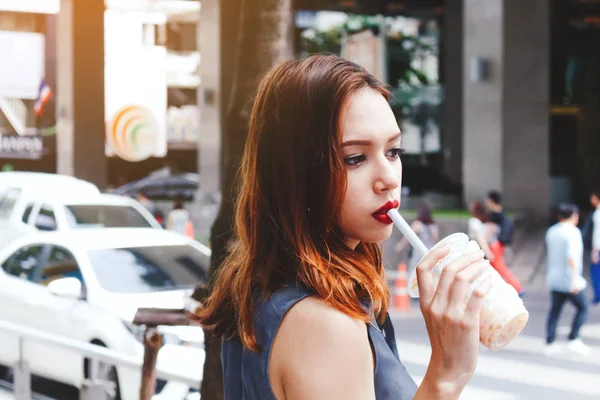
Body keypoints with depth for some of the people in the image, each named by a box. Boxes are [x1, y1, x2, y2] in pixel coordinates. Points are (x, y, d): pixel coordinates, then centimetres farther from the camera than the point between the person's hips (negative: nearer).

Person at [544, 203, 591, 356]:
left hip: (554, 278, 7)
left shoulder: (551, 232, 9)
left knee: (554, 311, 10)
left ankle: (550, 343, 7)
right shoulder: (573, 232, -14)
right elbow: (571, 256, -24)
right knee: (582, 308, 7)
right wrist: (575, 278, -26)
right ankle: (574, 339, 0)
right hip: (569, 279, -7)